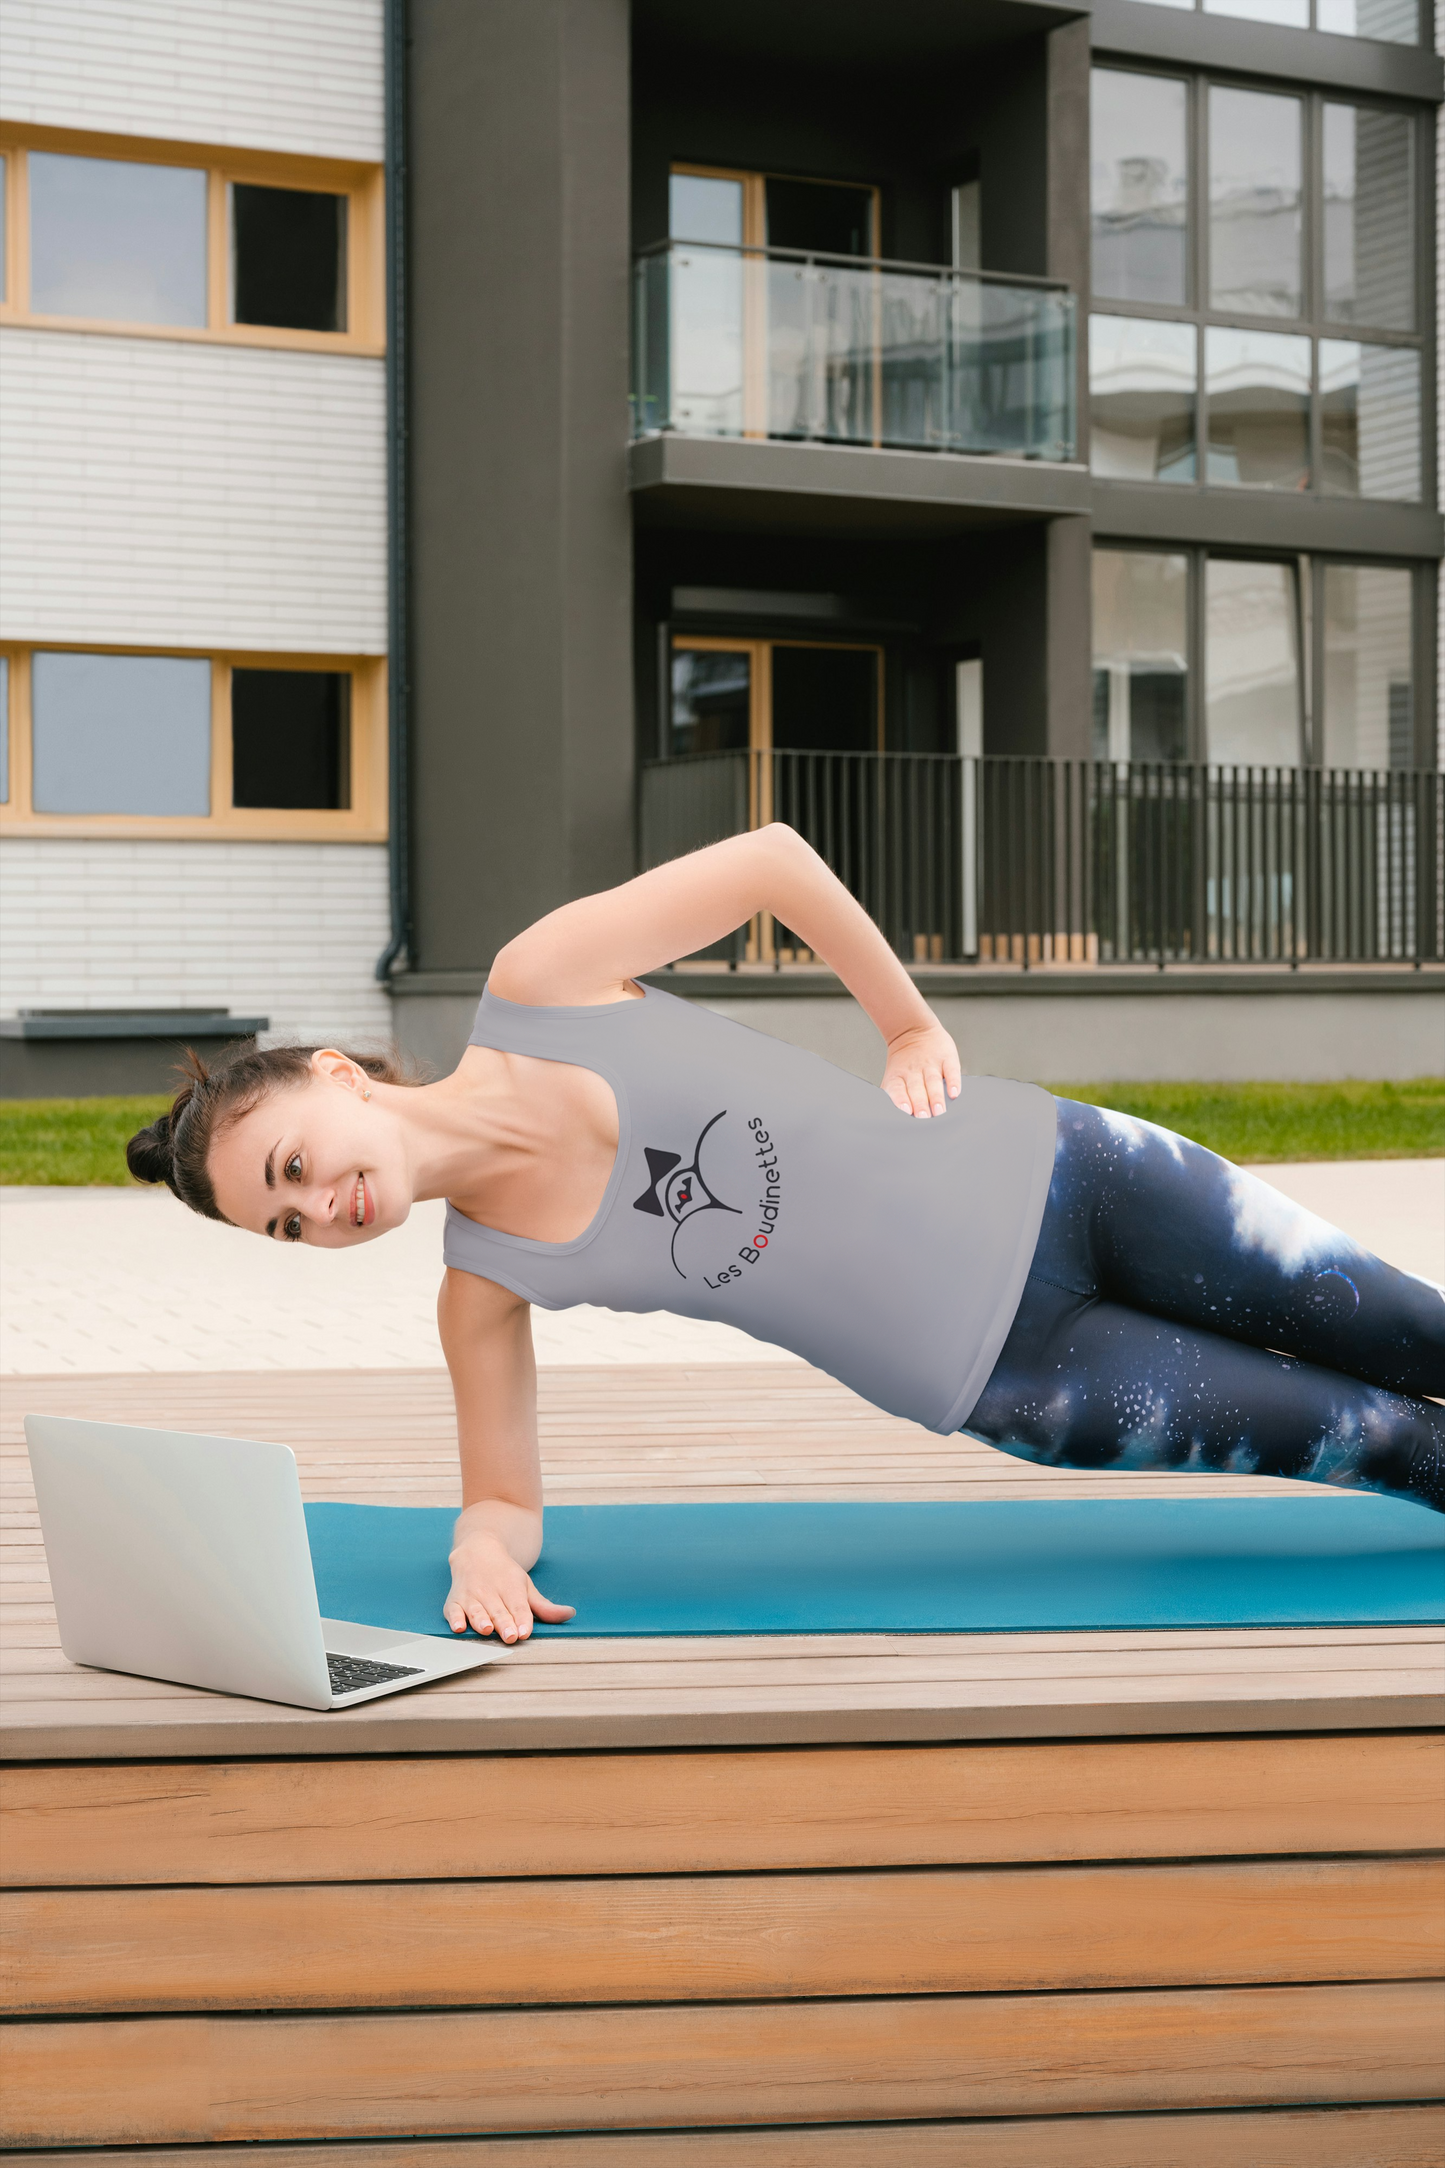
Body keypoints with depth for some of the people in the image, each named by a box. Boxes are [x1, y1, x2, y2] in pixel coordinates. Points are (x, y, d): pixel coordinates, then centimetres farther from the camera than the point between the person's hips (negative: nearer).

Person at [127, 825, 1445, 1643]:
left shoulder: (536, 982, -15)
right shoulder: (483, 1293, -7)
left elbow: (774, 860, -7)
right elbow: (508, 1497, -1)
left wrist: (911, 1023, -2)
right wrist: (483, 1553, -24)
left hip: (1036, 1176, -1)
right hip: (994, 1375, 1)